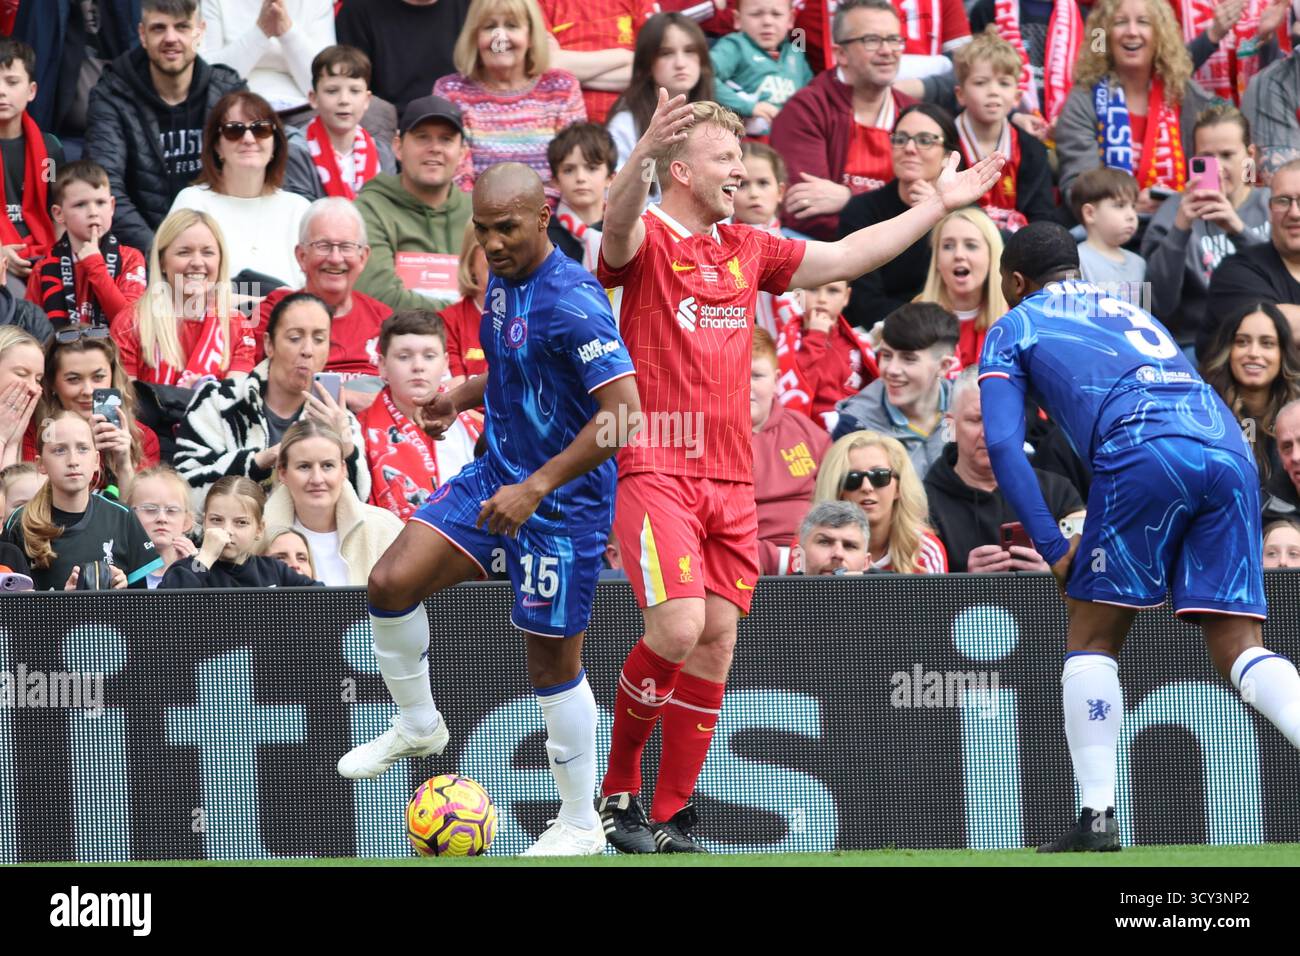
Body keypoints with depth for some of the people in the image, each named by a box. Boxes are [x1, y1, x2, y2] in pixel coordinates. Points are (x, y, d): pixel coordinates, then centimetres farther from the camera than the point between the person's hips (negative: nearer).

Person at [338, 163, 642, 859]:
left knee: (553, 663, 2)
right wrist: (465, 395, 10)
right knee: (391, 581, -6)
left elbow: (623, 412, -29)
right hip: (498, 472, 8)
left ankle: (580, 826, 17)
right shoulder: (503, 281, 4)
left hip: (562, 500, -8)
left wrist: (537, 487, -29)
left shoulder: (572, 301, -23)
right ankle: (418, 725, 17)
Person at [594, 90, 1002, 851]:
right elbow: (618, 224, -27)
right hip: (657, 468, -7)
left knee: (717, 642, 2)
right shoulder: (645, 241, -4)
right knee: (679, 627, -19)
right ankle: (618, 788, 0)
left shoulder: (746, 249, 17)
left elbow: (843, 258, 27)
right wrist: (642, 155, -47)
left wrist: (938, 206, 28)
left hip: (731, 475, 7)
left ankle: (671, 817, 9)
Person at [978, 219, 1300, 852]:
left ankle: (1096, 817, 1)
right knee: (1237, 647, 3)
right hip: (1229, 450, 5)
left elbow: (1003, 442, 8)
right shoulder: (1133, 315, 38)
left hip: (1145, 455, -5)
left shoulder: (1013, 329, 22)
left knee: (1091, 637, 10)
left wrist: (1054, 550, 6)